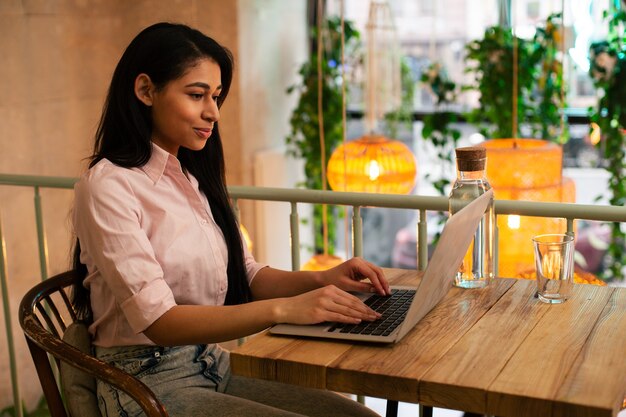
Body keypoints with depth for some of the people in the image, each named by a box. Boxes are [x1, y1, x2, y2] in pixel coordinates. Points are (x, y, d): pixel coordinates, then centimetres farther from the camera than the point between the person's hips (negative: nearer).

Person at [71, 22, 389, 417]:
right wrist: (283, 309, -31)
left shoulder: (195, 178, 10)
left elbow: (248, 276, 11)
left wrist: (320, 279, -8)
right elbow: (158, 321, -21)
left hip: (215, 367, 7)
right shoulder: (109, 186, -13)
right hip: (151, 384, -7)